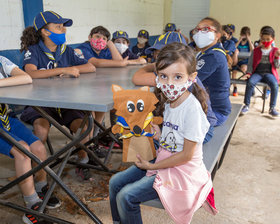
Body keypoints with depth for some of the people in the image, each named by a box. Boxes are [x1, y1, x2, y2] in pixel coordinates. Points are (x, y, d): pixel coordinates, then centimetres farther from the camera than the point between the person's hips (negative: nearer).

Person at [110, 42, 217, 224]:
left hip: (182, 170, -8)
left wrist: (153, 166, -14)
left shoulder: (191, 108, -24)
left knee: (126, 197, -16)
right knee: (115, 182, 7)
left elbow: (186, 155, -20)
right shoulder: (169, 101, 1)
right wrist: (157, 133, -8)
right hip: (163, 158, 8)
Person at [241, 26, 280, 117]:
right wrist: (249, 73, -7)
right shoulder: (256, 51, 11)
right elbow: (250, 63, 10)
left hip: (269, 73, 0)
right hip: (257, 73, 0)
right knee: (250, 82, -33)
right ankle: (246, 105, -20)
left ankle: (272, 108, -18)